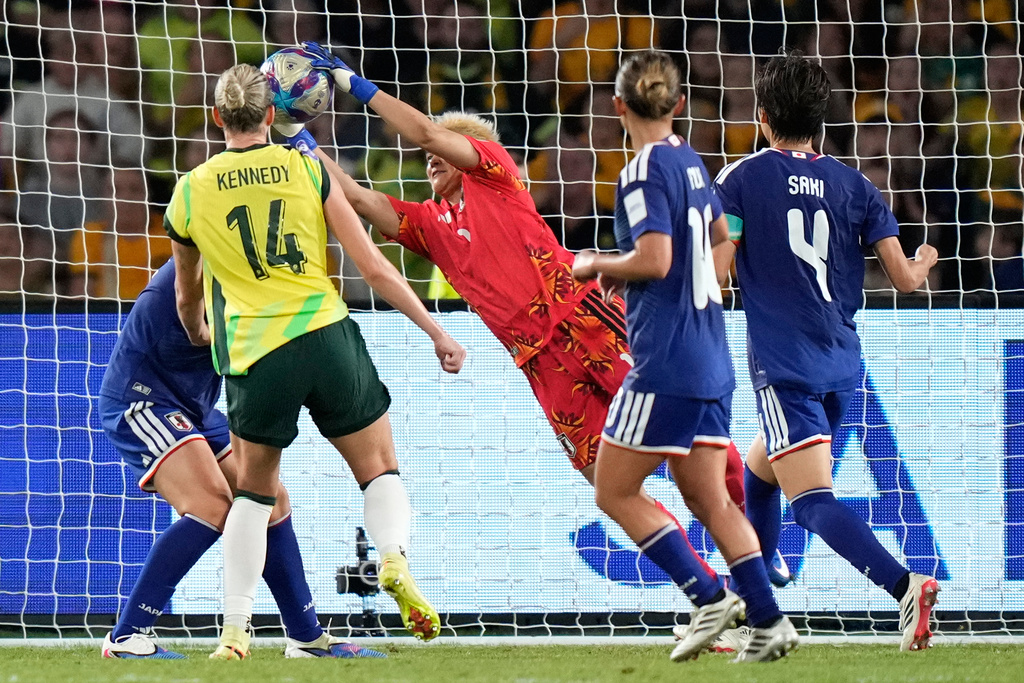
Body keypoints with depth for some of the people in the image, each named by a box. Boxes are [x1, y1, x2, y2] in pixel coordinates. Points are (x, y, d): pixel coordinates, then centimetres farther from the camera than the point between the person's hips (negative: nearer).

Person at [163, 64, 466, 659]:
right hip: (328, 340, -1)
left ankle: (235, 630, 8)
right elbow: (374, 267, 2)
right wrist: (439, 335, 9)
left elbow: (188, 300, 25)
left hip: (255, 358, 1)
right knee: (380, 471, 15)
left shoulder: (190, 192, 8)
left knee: (255, 493, 19)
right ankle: (395, 559, -16)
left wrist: (201, 337, 48)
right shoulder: (308, 169, 4)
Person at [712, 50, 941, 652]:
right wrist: (924, 263, 27)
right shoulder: (853, 185, 7)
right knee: (757, 476, 26)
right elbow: (904, 278, 5)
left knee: (813, 501, -14)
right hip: (842, 364, 6)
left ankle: (905, 585, -36)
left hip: (784, 368, -6)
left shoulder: (743, 178, -3)